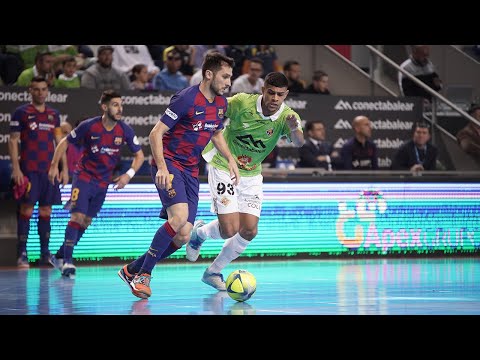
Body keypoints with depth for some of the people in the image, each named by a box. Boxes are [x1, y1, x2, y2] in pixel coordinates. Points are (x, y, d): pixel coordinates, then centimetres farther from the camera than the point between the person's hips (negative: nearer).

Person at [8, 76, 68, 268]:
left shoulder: (54, 114, 14)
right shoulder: (21, 113, 1)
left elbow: (60, 142, 17)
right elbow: (13, 141, -1)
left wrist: (64, 168, 11)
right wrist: (16, 168, -10)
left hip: (50, 170, 4)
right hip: (29, 170, -4)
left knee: (46, 212, 5)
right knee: (27, 210, -8)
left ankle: (45, 253, 10)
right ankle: (22, 254, -5)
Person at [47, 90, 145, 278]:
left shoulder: (125, 130, -9)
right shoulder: (89, 126, -15)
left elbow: (139, 155, 2)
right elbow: (65, 142, -1)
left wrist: (129, 174, -13)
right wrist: (54, 165, -5)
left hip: (103, 181, 4)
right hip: (84, 176, -4)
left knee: (86, 221, 8)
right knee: (78, 216, -18)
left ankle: (59, 256, 22)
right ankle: (67, 261, -18)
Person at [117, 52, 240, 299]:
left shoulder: (221, 103, 8)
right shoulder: (186, 99, -16)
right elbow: (156, 133, -16)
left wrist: (230, 160, 12)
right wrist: (162, 168, -26)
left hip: (190, 170, 7)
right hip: (168, 163, -7)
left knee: (183, 236, -3)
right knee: (179, 216, -28)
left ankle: (132, 270, 13)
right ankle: (143, 274, -14)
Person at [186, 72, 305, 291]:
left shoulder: (287, 116, -15)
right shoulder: (241, 102, -21)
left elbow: (298, 143, -34)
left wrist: (294, 128, -55)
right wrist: (207, 150, -8)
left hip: (252, 175, 4)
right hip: (223, 168, -4)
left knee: (249, 231, -3)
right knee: (229, 230, -13)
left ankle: (213, 272, 18)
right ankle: (200, 232, 22)